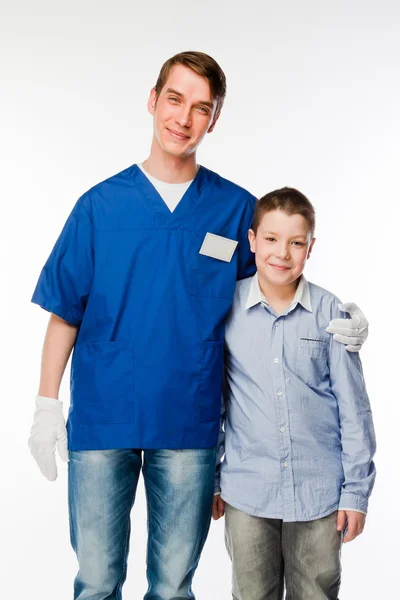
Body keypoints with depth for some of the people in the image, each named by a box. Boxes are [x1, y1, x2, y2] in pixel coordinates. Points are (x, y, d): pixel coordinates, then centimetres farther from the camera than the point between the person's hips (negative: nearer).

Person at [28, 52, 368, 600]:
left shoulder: (237, 209, 1)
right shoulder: (100, 205, 0)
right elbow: (65, 312, 3)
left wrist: (341, 324, -5)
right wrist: (47, 405, -1)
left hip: (189, 425, 1)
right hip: (101, 421, 0)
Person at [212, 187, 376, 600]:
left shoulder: (329, 313, -6)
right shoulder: (227, 308, -4)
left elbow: (353, 407, -1)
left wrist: (357, 488, 0)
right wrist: (210, 479, 8)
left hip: (319, 491, 0)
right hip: (247, 491, 1)